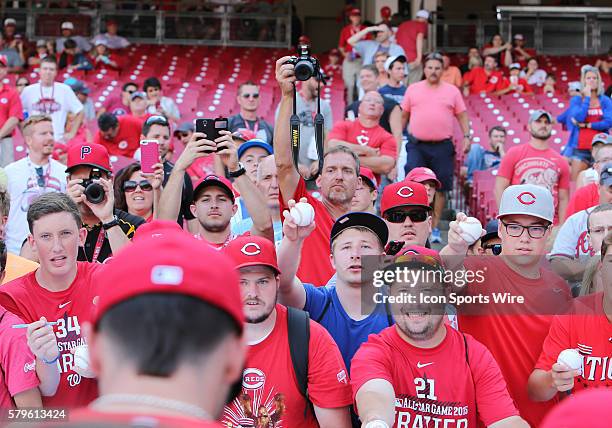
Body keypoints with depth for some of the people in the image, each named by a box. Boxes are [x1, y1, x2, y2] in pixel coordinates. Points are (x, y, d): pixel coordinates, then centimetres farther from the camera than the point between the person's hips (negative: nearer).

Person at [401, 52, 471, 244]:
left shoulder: (452, 91, 8)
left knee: (440, 188, 3)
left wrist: (466, 136, -3)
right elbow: (403, 115, 13)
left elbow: (462, 116, 9)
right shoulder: (413, 89, 9)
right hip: (417, 145, 0)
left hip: (442, 147, 0)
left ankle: (434, 228, 12)